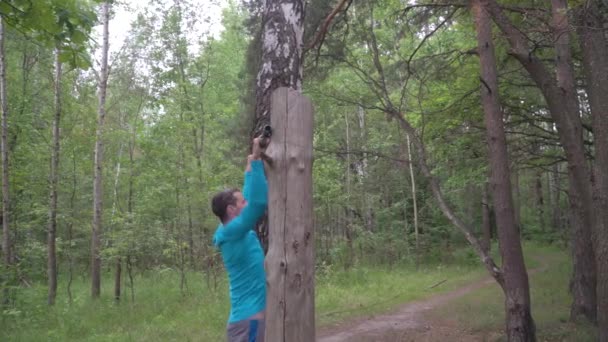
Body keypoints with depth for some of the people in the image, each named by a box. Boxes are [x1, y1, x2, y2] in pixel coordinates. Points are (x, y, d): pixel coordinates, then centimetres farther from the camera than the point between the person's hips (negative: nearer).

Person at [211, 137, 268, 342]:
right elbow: (258, 202, -27)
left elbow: (250, 198, 22)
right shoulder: (232, 233, -16)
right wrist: (255, 160, -20)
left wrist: (252, 163, 22)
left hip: (249, 317, 10)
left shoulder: (235, 232, 11)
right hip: (248, 320, -10)